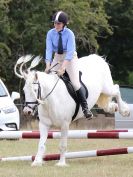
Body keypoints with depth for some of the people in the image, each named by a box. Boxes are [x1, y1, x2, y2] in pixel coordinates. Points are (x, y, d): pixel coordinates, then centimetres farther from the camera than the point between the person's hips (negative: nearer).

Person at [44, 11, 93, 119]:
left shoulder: (69, 34, -20)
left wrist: (63, 67, -37)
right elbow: (49, 49, -14)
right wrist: (48, 65, -28)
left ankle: (85, 108, -9)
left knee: (75, 83, -17)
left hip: (70, 58, -4)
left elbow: (70, 52, -27)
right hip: (57, 58, 4)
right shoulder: (51, 33, -9)